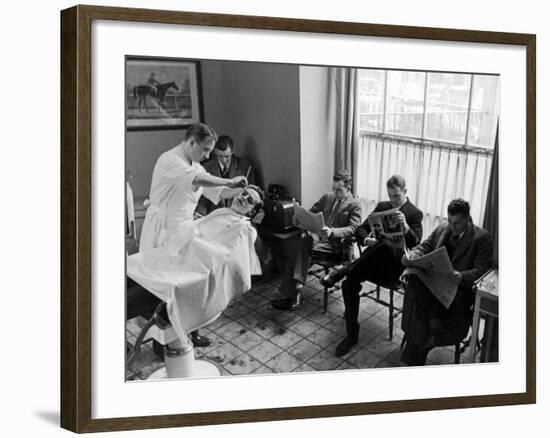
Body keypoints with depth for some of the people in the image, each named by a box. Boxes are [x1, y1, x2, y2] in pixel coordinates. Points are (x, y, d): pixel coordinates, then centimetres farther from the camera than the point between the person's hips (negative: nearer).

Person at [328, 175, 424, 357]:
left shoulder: (415, 214, 4)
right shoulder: (382, 206, 19)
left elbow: (415, 244, -10)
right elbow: (360, 230, 15)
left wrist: (405, 227, -31)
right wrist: (367, 240, -9)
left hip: (394, 265, -4)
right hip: (373, 261, 4)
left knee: (387, 245, -40)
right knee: (349, 284, -24)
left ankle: (341, 272, -29)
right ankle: (352, 334, -11)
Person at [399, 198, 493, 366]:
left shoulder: (482, 238, -1)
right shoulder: (441, 229, 17)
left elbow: (482, 271, -9)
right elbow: (424, 247, 17)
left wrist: (462, 277, -32)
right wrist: (412, 254, -9)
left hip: (459, 288, -4)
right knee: (414, 280, -31)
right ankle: (435, 324, -34)